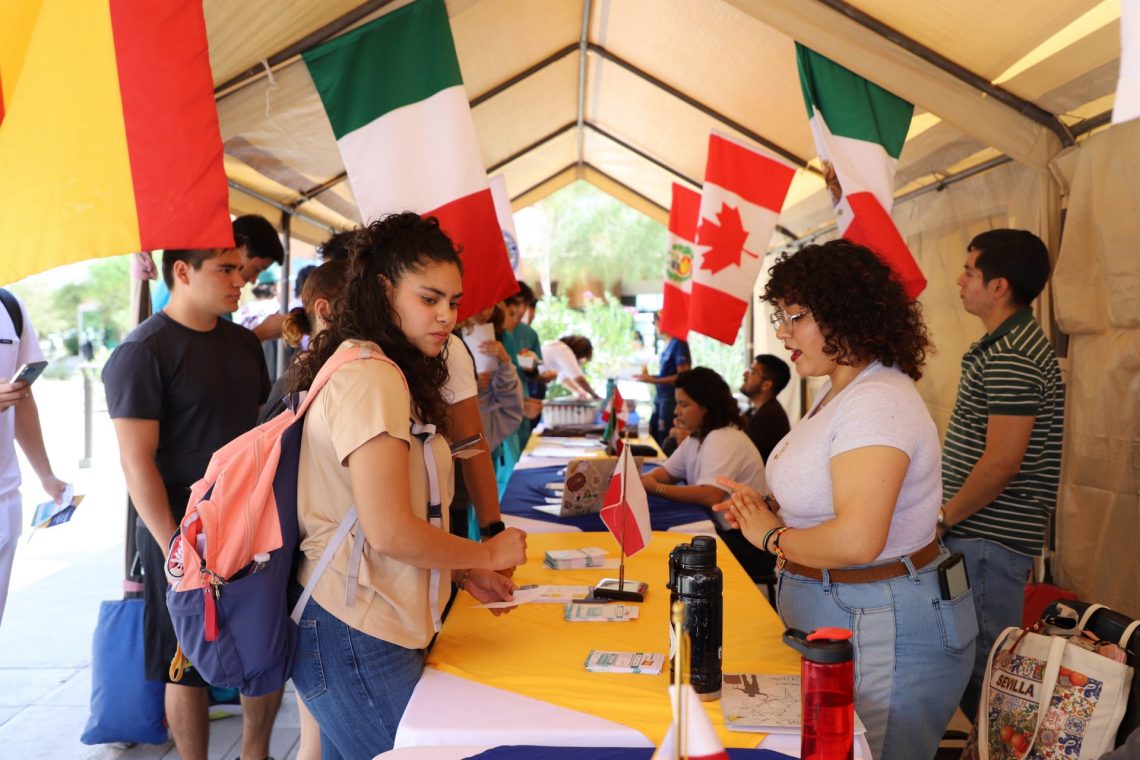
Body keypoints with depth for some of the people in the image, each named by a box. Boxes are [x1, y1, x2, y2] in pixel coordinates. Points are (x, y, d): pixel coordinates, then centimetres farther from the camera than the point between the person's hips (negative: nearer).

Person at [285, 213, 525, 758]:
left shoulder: (378, 372, 13)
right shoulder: (370, 377, -18)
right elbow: (390, 530, -23)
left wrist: (461, 571, 10)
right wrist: (488, 554, -9)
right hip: (357, 640, -9)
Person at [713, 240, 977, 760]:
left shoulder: (877, 402, -23)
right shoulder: (839, 391, 10)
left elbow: (856, 540, -32)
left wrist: (771, 536, -15)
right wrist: (770, 512, 2)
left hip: (883, 633, -10)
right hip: (832, 622, 10)